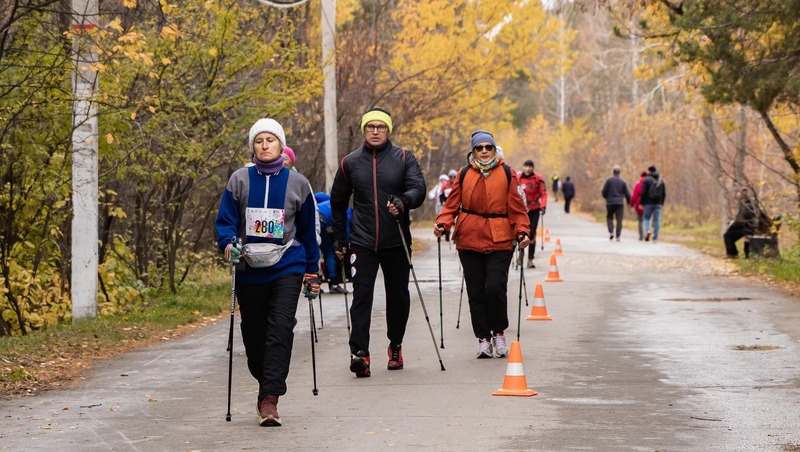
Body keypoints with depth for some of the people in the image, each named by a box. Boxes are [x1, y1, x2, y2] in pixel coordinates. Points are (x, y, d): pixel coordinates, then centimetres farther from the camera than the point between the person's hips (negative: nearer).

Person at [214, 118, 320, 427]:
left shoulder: (297, 183, 5)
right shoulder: (240, 180, 4)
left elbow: (308, 230, 11)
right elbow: (225, 220, 4)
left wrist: (312, 273, 12)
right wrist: (228, 243, -18)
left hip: (287, 265, -1)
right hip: (249, 268, 1)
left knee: (280, 327, -15)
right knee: (254, 333, 7)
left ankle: (270, 398, -18)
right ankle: (266, 386, 30)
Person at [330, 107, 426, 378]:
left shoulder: (404, 159, 3)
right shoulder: (350, 163, 8)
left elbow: (418, 188, -8)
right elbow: (338, 202, 18)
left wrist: (403, 201, -31)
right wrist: (338, 238, 16)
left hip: (396, 241, 0)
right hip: (362, 242, 0)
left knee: (398, 295, 10)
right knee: (361, 295, -12)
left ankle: (395, 346, 28)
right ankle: (359, 352, -17)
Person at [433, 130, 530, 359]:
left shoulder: (507, 174, 4)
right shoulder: (464, 174, 8)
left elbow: (517, 207, 5)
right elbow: (452, 204, 9)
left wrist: (522, 231, -8)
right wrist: (442, 224, -8)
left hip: (500, 241, -2)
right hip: (469, 241, 2)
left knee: (495, 288, -12)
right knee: (476, 292, 4)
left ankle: (499, 332, 9)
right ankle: (483, 338, 14)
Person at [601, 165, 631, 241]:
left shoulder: (609, 180, -4)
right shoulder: (622, 181, 2)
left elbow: (604, 191, -5)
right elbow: (627, 193, 2)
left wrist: (606, 198, 16)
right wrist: (629, 202, 17)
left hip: (610, 203, -1)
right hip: (620, 203, 1)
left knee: (609, 217, 15)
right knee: (619, 219, 2)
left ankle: (611, 232, -5)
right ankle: (618, 236, -4)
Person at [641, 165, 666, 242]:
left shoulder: (647, 180, -5)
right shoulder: (661, 180, 10)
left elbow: (643, 192, -9)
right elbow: (664, 193, 10)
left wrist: (642, 203, -3)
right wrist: (662, 203, 16)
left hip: (649, 203, -3)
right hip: (658, 203, 3)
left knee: (647, 218, 12)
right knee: (656, 220, 4)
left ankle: (647, 230, -15)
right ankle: (655, 238, 2)